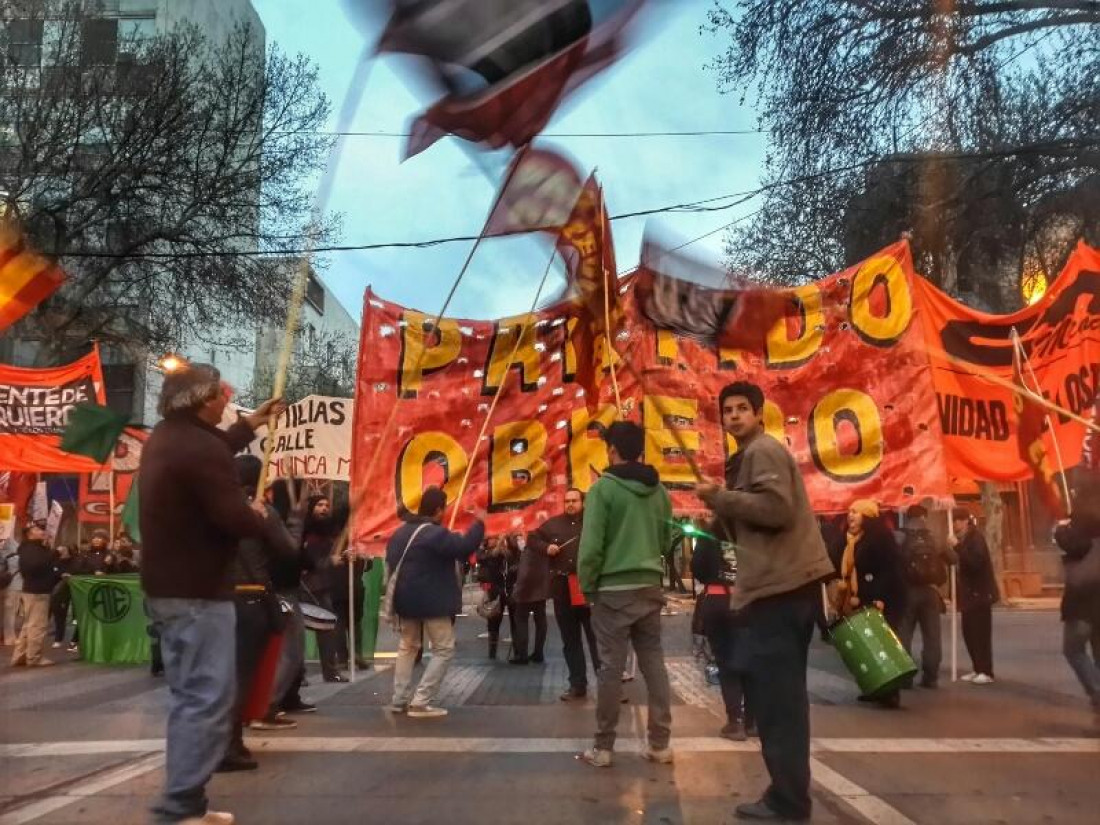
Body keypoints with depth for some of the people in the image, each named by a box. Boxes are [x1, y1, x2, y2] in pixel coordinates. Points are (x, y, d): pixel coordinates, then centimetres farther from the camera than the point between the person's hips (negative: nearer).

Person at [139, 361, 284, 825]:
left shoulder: (167, 437, 12)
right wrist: (260, 516, -5)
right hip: (197, 593, -11)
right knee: (208, 700, -6)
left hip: (166, 588, 11)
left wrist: (253, 423, 38)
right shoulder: (200, 448, -20)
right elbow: (236, 519, -26)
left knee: (187, 697, 16)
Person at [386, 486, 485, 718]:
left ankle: (399, 700, 21)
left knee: (407, 646, 21)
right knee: (444, 649, 1)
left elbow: (391, 564, 16)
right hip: (433, 601, -8)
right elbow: (464, 547, -27)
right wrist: (479, 523, -14)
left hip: (406, 600, 8)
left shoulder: (400, 532, 9)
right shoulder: (435, 533, -19)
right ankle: (420, 703, -6)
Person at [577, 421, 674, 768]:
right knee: (654, 664, 10)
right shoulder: (659, 491, 6)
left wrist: (586, 586, -2)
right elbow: (666, 539, 14)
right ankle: (659, 743, 14)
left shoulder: (603, 488, -10)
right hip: (650, 587, 5)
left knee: (611, 668, 1)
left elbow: (590, 545, -12)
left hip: (614, 589, -5)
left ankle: (603, 747, 7)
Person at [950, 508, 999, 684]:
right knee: (969, 633, 9)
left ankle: (986, 672, -4)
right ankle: (978, 669, 16)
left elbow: (975, 562, -27)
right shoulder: (963, 539, 14)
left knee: (981, 633, -8)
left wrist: (957, 547, -28)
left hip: (979, 593, -9)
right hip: (968, 593, 9)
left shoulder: (976, 538, -13)